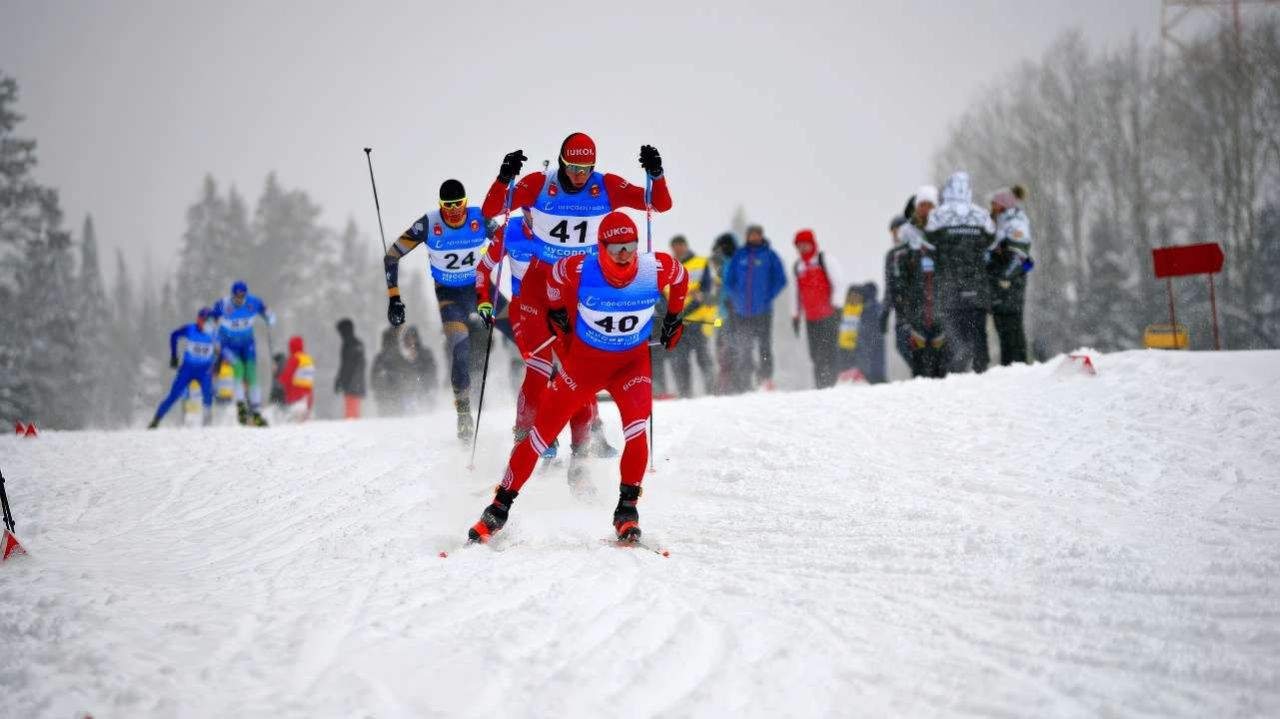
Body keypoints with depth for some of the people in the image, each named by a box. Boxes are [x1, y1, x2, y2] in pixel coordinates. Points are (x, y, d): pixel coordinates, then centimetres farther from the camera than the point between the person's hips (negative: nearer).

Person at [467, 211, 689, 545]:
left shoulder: (655, 269, -22)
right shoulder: (580, 270, -25)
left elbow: (681, 277, 4)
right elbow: (554, 277, 1)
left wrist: (673, 318, 12)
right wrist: (557, 312, 10)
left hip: (632, 361, 0)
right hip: (585, 358, 0)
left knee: (637, 426, -26)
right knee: (542, 431, 1)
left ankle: (627, 508, -12)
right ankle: (501, 505, 14)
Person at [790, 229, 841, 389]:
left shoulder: (824, 260, 1)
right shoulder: (797, 266, 16)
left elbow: (837, 284, -4)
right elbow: (797, 292, 24)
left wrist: (836, 307, -12)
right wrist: (796, 315, 19)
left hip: (828, 316, -5)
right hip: (811, 319, 5)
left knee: (828, 351, -11)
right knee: (815, 354, 2)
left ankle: (830, 383, -12)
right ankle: (820, 385, 5)